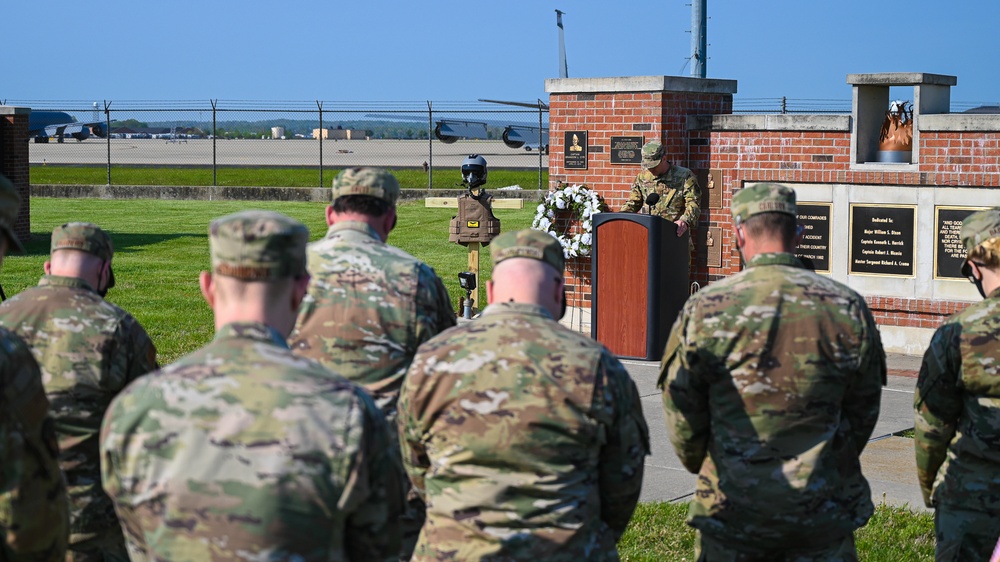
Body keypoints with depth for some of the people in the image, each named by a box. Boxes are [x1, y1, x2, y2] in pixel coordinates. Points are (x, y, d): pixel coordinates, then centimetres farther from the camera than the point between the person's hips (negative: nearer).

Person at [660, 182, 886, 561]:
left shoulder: (704, 310, -8)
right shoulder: (847, 308, -4)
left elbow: (681, 413, -1)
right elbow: (863, 411, 5)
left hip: (731, 505, -1)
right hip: (823, 510, 1)